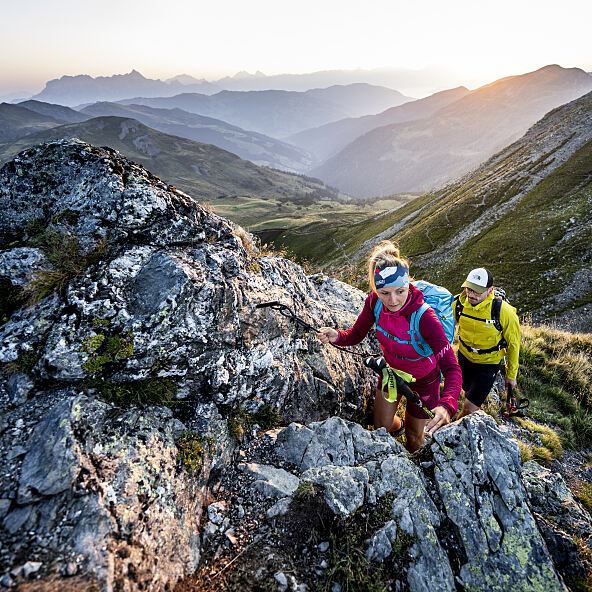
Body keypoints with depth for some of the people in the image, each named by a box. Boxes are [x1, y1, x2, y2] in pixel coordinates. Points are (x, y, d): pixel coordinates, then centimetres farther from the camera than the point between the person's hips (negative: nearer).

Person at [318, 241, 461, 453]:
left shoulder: (424, 318, -39)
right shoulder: (374, 302, -25)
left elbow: (451, 368, -39)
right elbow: (356, 335, -12)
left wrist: (446, 406, -57)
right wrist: (336, 336, -36)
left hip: (423, 379, -3)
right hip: (391, 370, 4)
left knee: (414, 438, 17)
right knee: (381, 426, 20)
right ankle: (397, 426, 58)